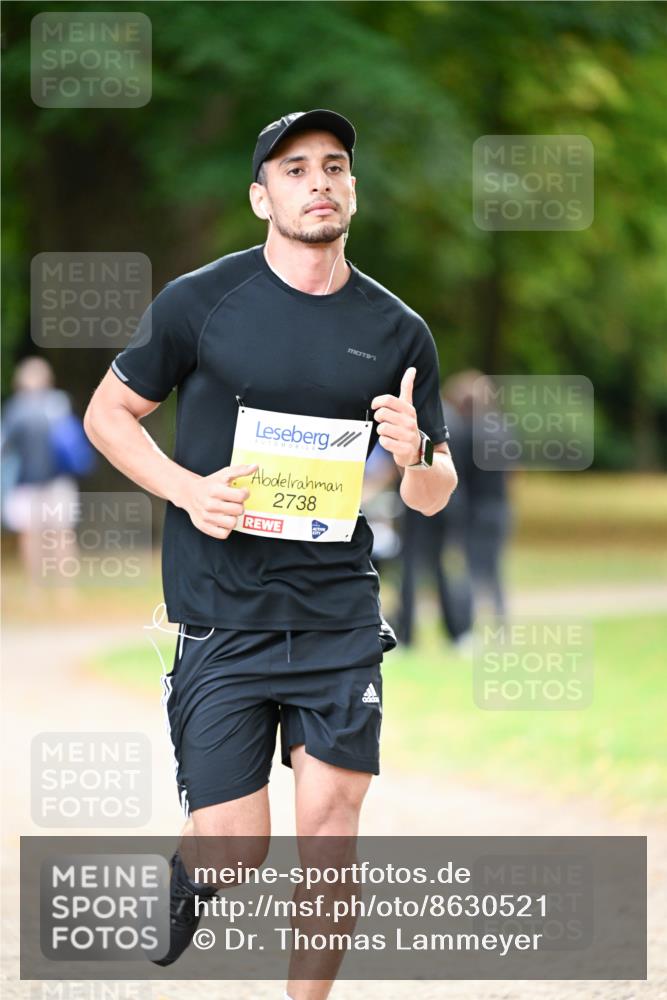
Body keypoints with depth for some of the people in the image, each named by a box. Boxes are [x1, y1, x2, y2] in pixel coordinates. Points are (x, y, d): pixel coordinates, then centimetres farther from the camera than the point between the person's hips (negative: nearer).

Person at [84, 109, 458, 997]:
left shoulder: (397, 333, 5)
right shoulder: (201, 301, -2)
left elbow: (434, 496, 12)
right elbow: (108, 414, 8)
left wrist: (416, 457, -13)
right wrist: (186, 489, -10)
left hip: (339, 615, 2)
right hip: (221, 616, -2)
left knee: (330, 822, -3)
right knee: (235, 851, -4)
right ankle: (189, 868, 32)